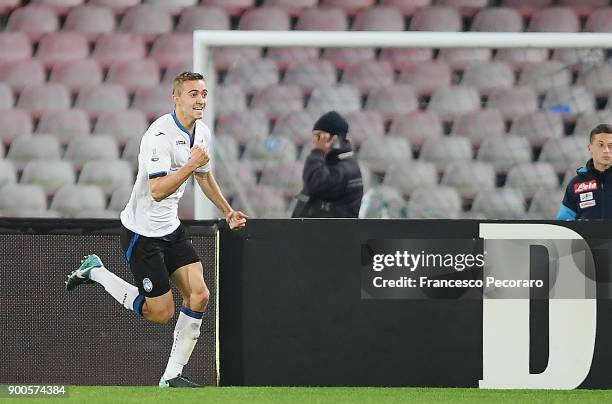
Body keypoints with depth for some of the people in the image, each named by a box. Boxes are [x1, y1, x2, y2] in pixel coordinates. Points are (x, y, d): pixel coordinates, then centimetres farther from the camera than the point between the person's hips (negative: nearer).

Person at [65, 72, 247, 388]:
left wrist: (227, 211, 22)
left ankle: (172, 376, 1)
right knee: (161, 313, -3)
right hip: (142, 231, -8)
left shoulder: (202, 132, 5)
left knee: (199, 296, -7)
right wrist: (191, 164, -35)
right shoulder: (161, 135, -24)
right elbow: (158, 190, -30)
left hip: (170, 228, 8)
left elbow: (204, 177, 24)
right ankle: (95, 272, 17)